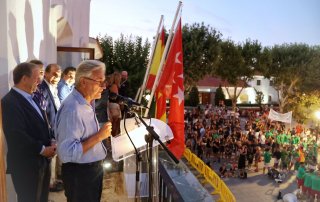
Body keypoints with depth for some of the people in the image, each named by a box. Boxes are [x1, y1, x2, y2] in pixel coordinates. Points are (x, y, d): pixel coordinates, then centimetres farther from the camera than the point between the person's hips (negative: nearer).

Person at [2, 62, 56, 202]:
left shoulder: (29, 99, 11)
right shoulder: (10, 102, -19)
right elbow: (16, 135, -27)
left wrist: (49, 144, -1)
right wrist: (42, 149, -17)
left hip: (41, 162, 9)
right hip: (26, 166, -9)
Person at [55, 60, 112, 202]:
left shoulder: (86, 102, 4)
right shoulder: (72, 109, -27)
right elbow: (67, 153, -31)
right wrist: (98, 136, -27)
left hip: (92, 169, 9)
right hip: (79, 174, -9)